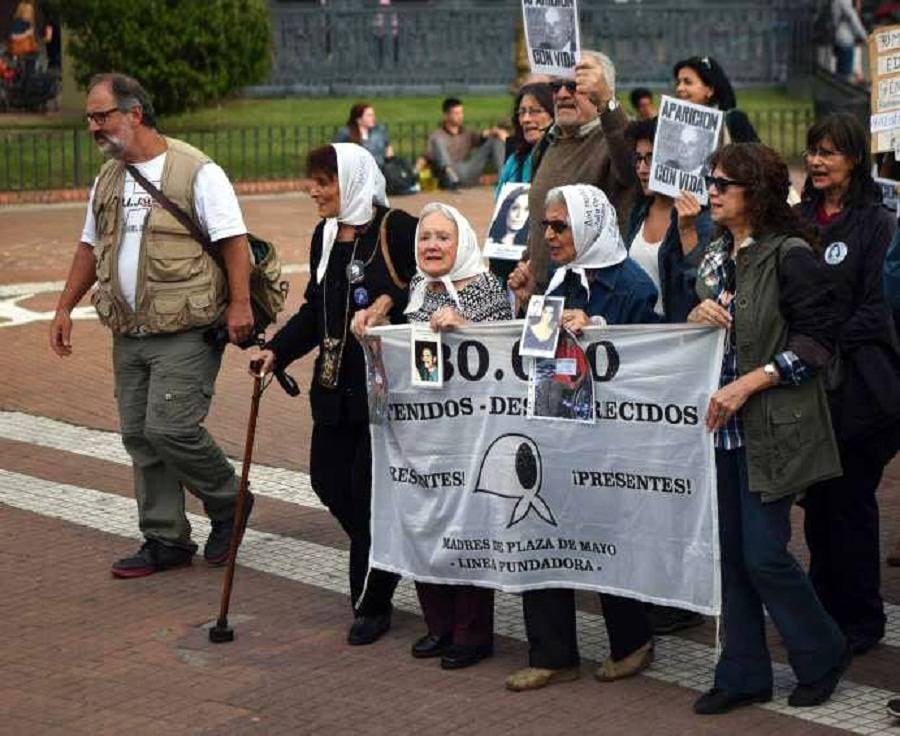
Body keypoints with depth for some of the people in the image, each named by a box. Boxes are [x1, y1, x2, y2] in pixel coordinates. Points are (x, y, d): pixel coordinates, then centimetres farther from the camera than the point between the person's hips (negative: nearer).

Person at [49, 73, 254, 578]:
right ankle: (166, 540, 18)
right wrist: (65, 308, 17)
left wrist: (239, 303, -20)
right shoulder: (109, 179, 14)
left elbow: (234, 239, -12)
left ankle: (229, 504, 11)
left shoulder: (195, 171, -10)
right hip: (130, 333, 8)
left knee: (170, 429, -14)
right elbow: (91, 247, 22)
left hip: (186, 332, -8)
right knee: (140, 437, 8)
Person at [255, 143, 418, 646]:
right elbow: (314, 310, 16)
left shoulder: (397, 229, -12)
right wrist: (277, 351, 4)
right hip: (336, 383, 8)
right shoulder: (325, 236, 12)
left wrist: (392, 303, -26)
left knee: (368, 487, -3)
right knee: (329, 478, 9)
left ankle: (372, 602, 11)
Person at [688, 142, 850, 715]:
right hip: (722, 427, 7)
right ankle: (744, 675, 18)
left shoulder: (789, 255, -11)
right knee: (731, 553, 9)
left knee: (764, 554, -6)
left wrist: (751, 382, -19)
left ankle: (824, 655, 17)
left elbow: (818, 338, -14)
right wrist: (698, 316, -2)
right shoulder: (716, 256, 12)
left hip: (773, 428, -7)